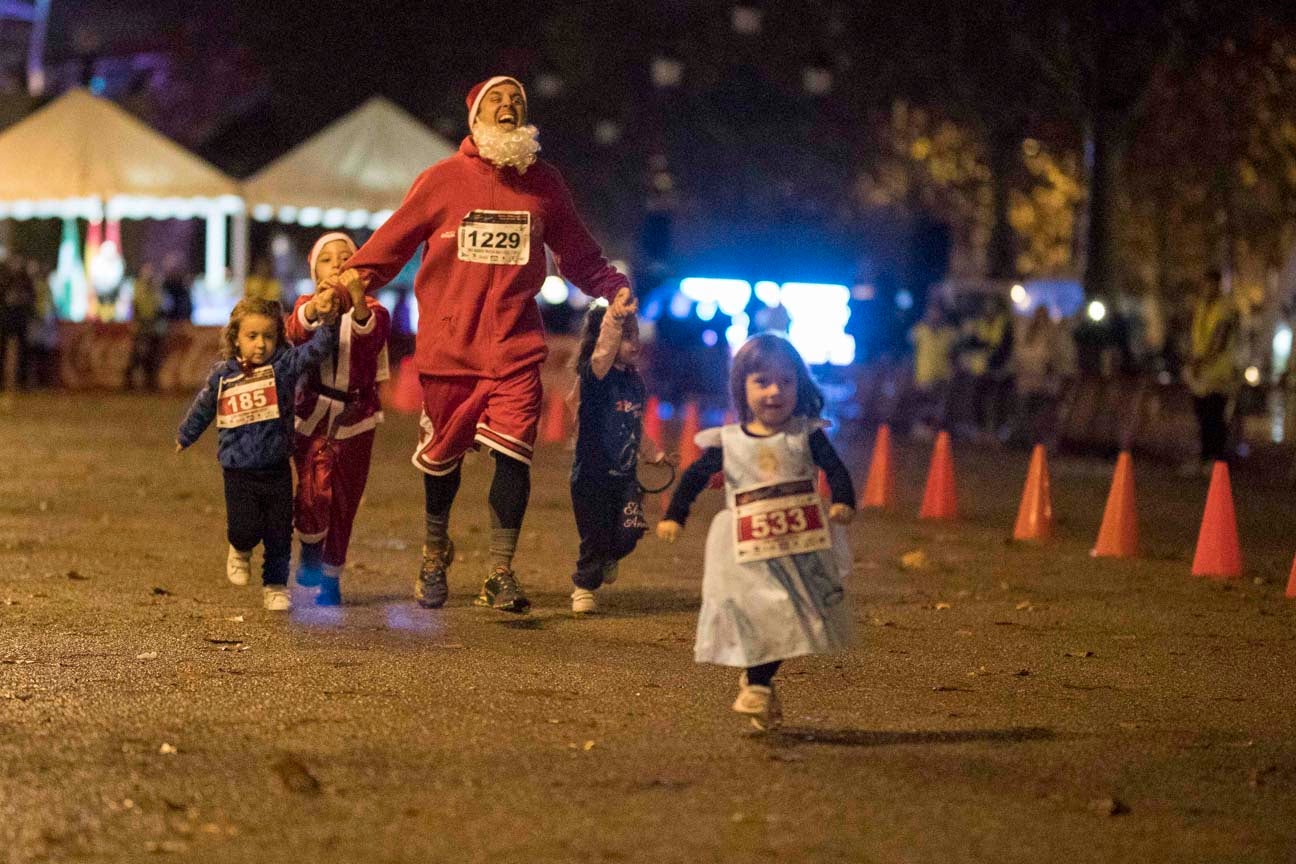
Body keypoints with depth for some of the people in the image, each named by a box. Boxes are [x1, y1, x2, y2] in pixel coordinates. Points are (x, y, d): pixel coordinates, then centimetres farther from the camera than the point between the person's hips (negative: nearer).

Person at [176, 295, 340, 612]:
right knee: (245, 528, -9)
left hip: (277, 469, 0)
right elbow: (202, 408, 17)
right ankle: (240, 551, 26)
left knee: (279, 532, 6)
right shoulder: (223, 374, 0)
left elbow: (316, 349, -20)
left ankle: (275, 585, 24)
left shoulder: (284, 365, -4)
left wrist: (328, 320, -38)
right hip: (238, 470, 0)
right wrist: (185, 437, 32)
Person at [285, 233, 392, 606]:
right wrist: (317, 306, -47)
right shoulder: (306, 307, 3)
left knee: (344, 500, 6)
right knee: (314, 489, -18)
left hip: (354, 420, 1)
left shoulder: (372, 312, 1)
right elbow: (297, 330, -22)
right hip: (313, 414, -1)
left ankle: (331, 577, 22)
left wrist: (358, 304, -48)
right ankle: (309, 549, 11)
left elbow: (372, 335, -25)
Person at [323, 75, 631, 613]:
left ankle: (500, 574, -1)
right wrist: (345, 286, -11)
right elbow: (390, 245, 1)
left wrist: (615, 287, 1)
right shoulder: (443, 180, -1)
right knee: (442, 456, 12)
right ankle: (434, 555, 37)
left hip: (515, 345, 1)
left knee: (512, 455, -12)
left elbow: (579, 256, 16)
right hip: (448, 343, -1)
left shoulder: (543, 184, 7)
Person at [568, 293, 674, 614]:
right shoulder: (596, 376, -14)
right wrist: (614, 319, -53)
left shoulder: (636, 382, 8)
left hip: (625, 475, 5)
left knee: (630, 531, -4)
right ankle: (584, 587, 22)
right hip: (592, 474, -5)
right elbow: (602, 353, -38)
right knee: (595, 537, 0)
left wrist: (655, 454, 30)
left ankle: (608, 558, 29)